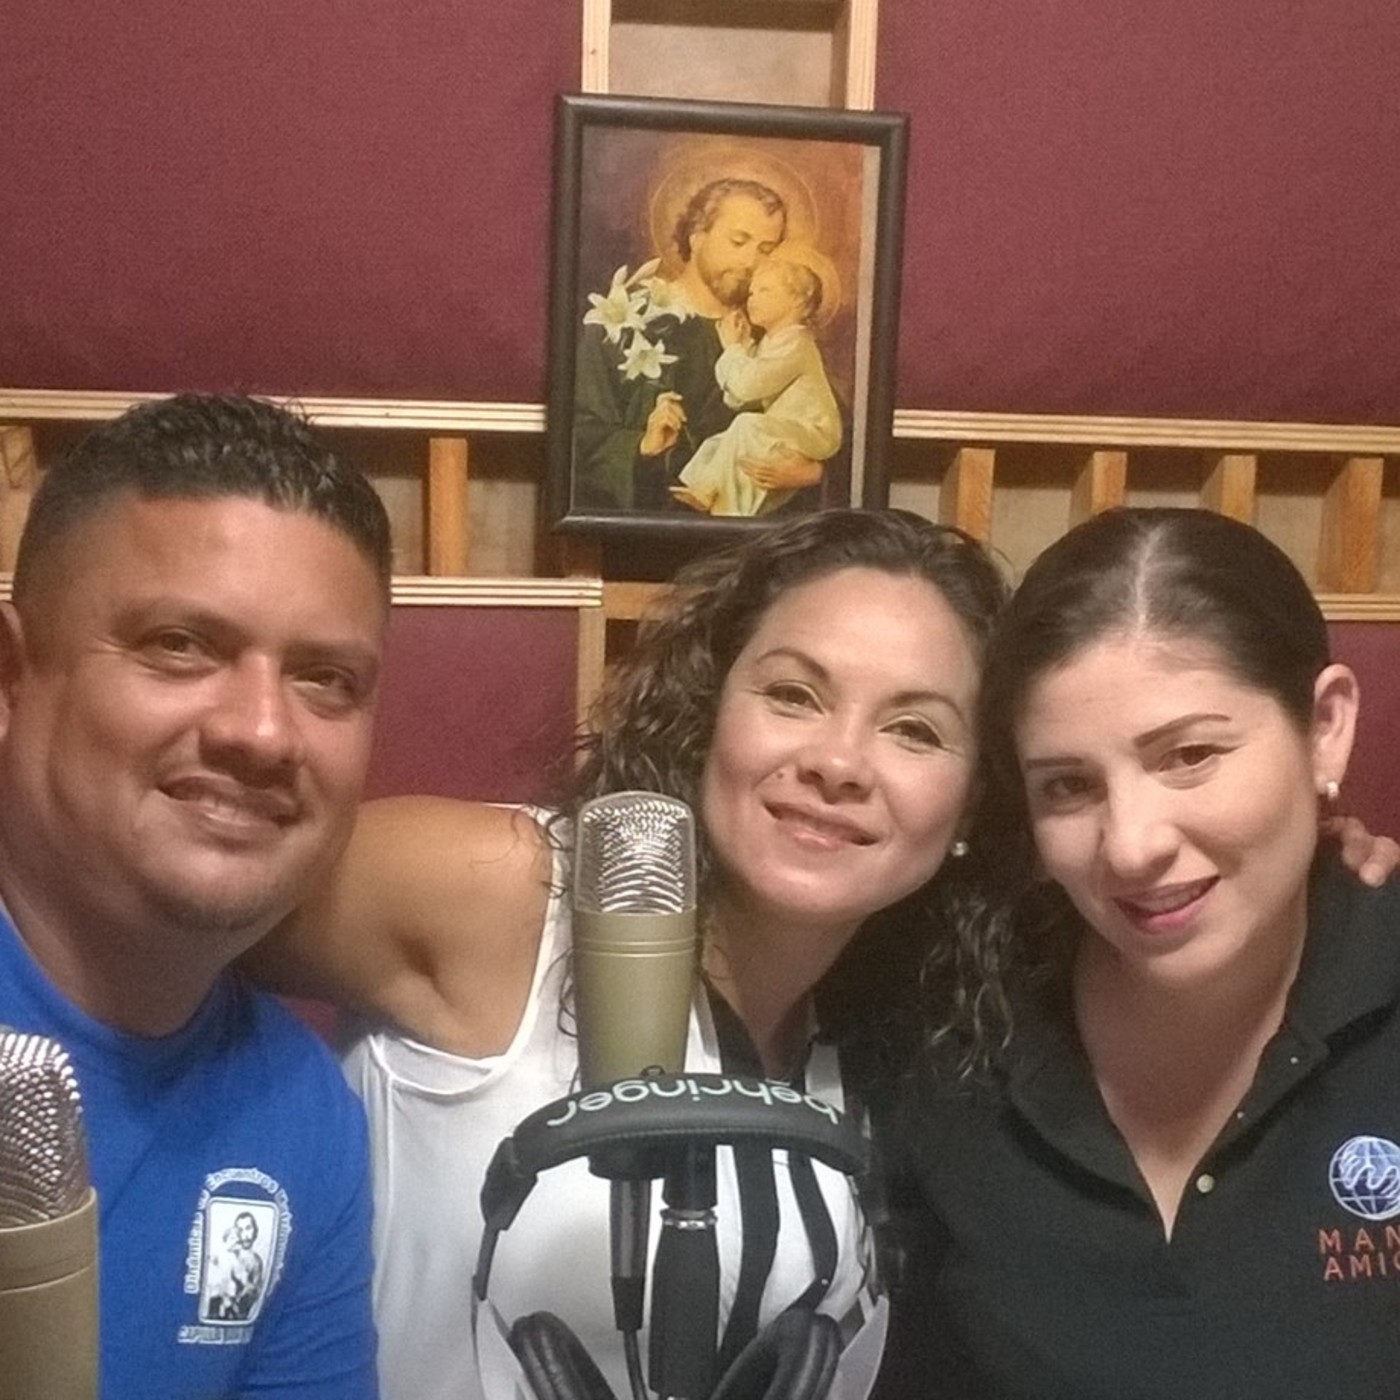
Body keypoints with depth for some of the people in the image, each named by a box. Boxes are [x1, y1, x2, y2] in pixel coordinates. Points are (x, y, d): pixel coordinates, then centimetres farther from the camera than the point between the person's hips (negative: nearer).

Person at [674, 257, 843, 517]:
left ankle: (707, 492, -21)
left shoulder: (795, 343, -17)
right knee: (718, 444, 8)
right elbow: (735, 398, 8)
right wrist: (741, 347, 2)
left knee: (747, 425, -29)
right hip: (785, 433, 11)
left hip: (813, 434, -10)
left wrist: (734, 348, -11)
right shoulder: (766, 344, 14)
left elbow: (747, 386, -28)